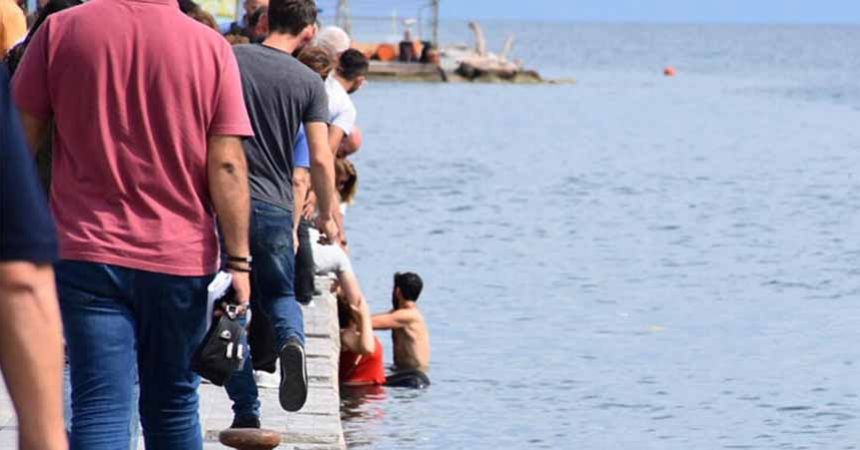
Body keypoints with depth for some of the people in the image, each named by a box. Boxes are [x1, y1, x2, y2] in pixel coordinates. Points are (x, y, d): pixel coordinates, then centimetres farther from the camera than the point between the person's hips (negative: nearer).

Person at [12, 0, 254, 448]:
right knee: (173, 409, 16)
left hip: (88, 252, -1)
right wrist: (239, 260, -3)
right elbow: (226, 164, -7)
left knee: (100, 410, -4)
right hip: (182, 256, 1)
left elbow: (21, 137, 3)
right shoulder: (210, 46, -4)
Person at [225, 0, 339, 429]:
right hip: (275, 208, 0)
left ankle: (246, 411, 5)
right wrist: (327, 215, 10)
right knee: (280, 293, 21)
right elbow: (321, 159, -5)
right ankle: (291, 339, -13)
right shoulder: (308, 82, -1)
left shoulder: (229, 59, -1)